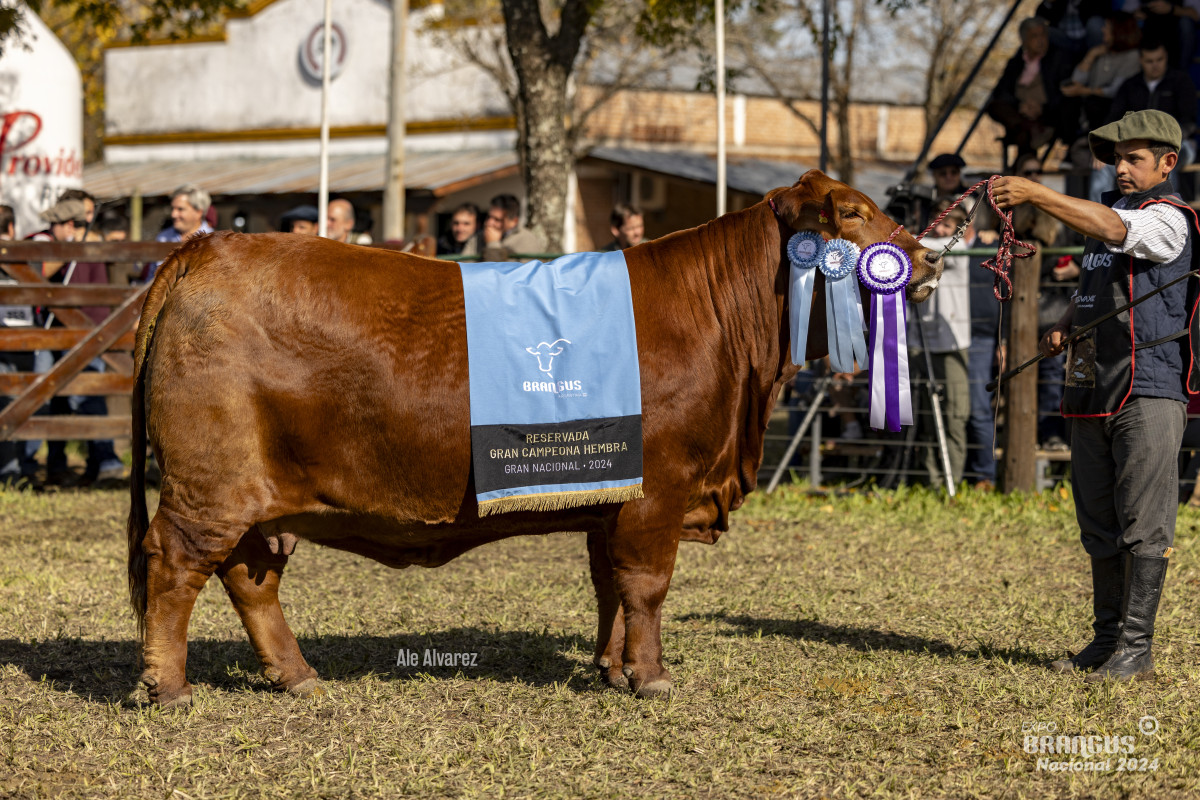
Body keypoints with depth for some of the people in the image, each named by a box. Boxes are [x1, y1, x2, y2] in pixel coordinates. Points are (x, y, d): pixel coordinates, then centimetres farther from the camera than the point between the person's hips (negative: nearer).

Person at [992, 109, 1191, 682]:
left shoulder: (1169, 218, -5)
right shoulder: (1109, 210, 20)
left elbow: (1111, 229, -26)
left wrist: (1035, 194, -30)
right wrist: (1062, 328, 10)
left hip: (1149, 391, -8)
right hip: (1094, 391, 8)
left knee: (1142, 526, -7)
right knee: (1099, 526, 10)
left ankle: (1137, 647, -5)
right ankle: (1107, 639, 17)